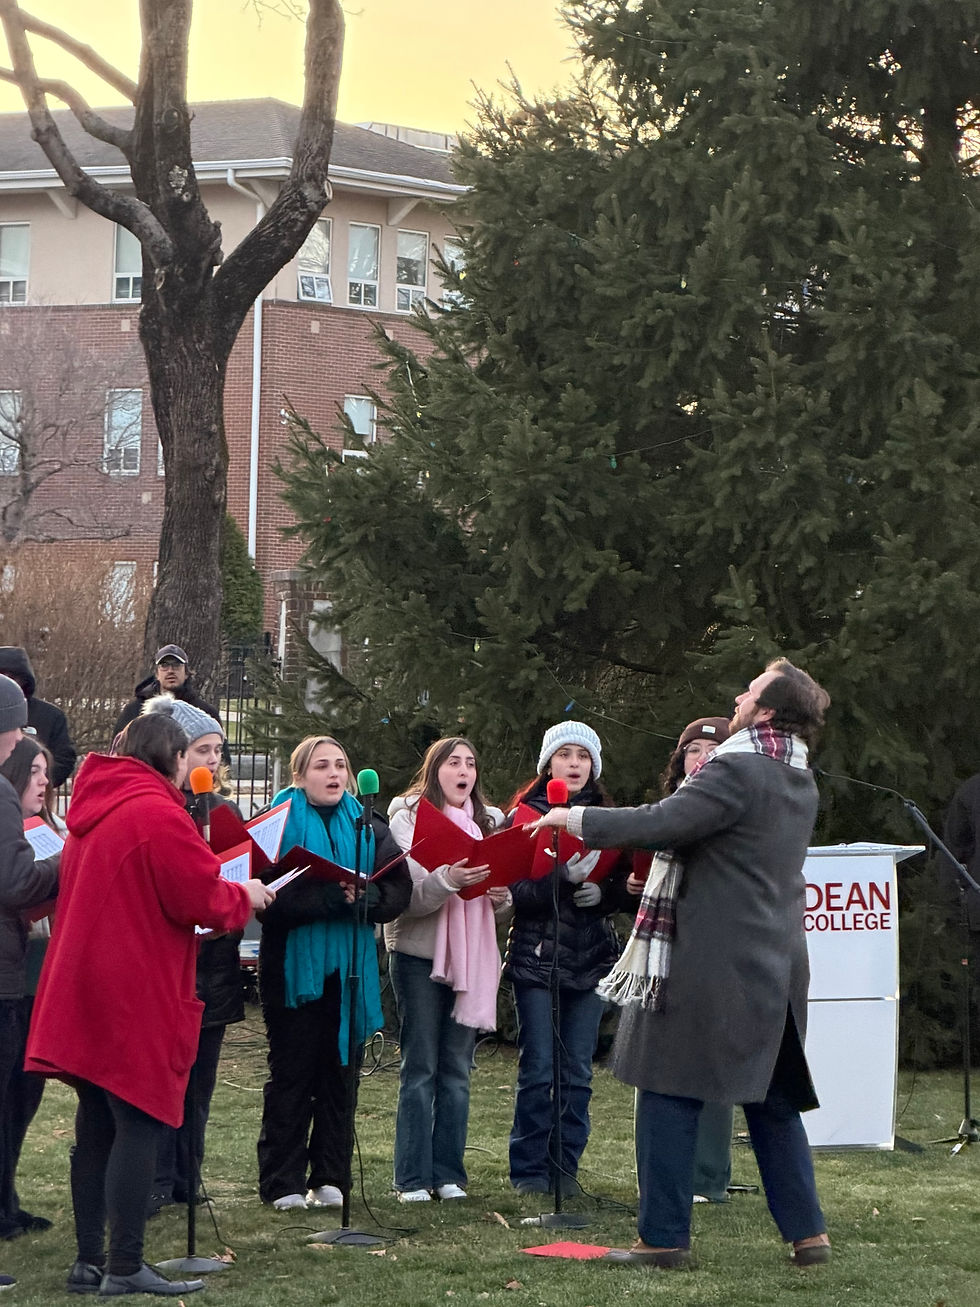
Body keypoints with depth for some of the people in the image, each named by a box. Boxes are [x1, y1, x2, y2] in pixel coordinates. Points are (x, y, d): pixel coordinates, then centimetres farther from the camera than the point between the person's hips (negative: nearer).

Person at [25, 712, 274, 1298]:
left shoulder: (93, 809, 14)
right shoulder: (158, 813, -14)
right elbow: (201, 898, -15)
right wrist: (246, 896, 5)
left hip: (82, 995, 9)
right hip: (136, 996, -9)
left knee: (97, 1128, 12)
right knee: (140, 1124, -4)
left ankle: (90, 1261, 16)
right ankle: (125, 1267, -3)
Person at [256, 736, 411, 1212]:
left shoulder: (368, 827, 12)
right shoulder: (278, 824, -1)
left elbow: (399, 889, 1)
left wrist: (368, 897, -20)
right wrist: (331, 898, -25)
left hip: (350, 968, 4)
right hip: (293, 965, -4)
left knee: (339, 1072, 7)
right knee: (291, 1073, -1)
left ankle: (330, 1178, 14)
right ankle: (282, 1183, 4)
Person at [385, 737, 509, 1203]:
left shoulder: (489, 821, 12)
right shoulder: (409, 816, -3)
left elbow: (500, 888, 16)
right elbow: (406, 894, -13)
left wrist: (502, 896, -7)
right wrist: (447, 881, -31)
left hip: (473, 955, 4)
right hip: (418, 953, -4)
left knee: (457, 1069, 6)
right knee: (420, 1069, -1)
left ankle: (448, 1174, 12)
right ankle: (412, 1178, 3)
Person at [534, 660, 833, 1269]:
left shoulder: (736, 771, -15)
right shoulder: (800, 783, 14)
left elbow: (661, 823, -21)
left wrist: (577, 819, -12)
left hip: (709, 964, -8)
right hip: (776, 964, 9)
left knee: (670, 1093, -1)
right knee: (773, 1101, 14)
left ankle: (664, 1237, 1)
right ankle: (808, 1232, 13)